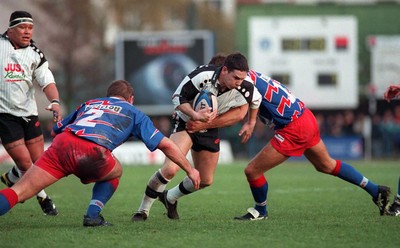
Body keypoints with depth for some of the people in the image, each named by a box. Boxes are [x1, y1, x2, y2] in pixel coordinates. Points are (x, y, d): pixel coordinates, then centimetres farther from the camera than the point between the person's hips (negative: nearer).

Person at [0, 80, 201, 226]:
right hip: (93, 152, -2)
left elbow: (55, 131, 42)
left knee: (18, 192, -6)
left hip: (62, 143, 2)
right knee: (115, 172, 31)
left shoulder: (89, 104, 38)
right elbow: (165, 144, 25)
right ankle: (93, 214, 13)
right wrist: (190, 170, 34)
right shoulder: (133, 113, 29)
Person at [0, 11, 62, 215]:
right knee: (25, 164, -10)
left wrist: (55, 102, -21)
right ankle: (42, 197, 14)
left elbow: (47, 82, -3)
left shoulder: (35, 54, 3)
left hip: (28, 114, 4)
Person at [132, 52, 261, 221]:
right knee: (170, 168, -24)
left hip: (209, 131, 5)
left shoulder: (242, 90, -21)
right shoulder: (202, 75, -29)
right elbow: (178, 98, -19)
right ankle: (143, 209, -7)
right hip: (185, 123, -5)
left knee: (205, 180, 11)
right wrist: (195, 115, -36)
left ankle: (170, 197, 38)